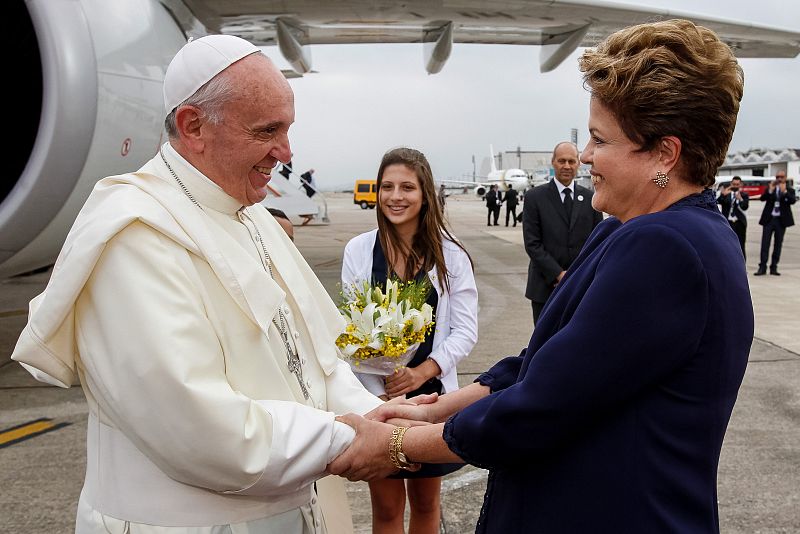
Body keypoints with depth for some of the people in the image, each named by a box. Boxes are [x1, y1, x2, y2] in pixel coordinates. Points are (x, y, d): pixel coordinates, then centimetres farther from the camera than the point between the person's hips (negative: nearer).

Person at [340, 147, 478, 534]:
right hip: (374, 394, 0)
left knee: (425, 502, 18)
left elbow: (466, 330, -4)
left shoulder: (450, 254, -5)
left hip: (430, 393, 0)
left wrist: (422, 371, -18)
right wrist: (374, 370, -16)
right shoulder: (358, 250, -3)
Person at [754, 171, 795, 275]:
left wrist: (785, 191, -23)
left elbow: (793, 201, -12)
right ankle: (762, 267, -3)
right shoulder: (770, 189, 8)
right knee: (765, 243, -4)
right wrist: (770, 190, -19)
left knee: (778, 244, 5)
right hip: (769, 219, 0)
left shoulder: (789, 190, 6)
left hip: (781, 220, 0)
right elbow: (762, 198, -7)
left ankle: (774, 267, 10)